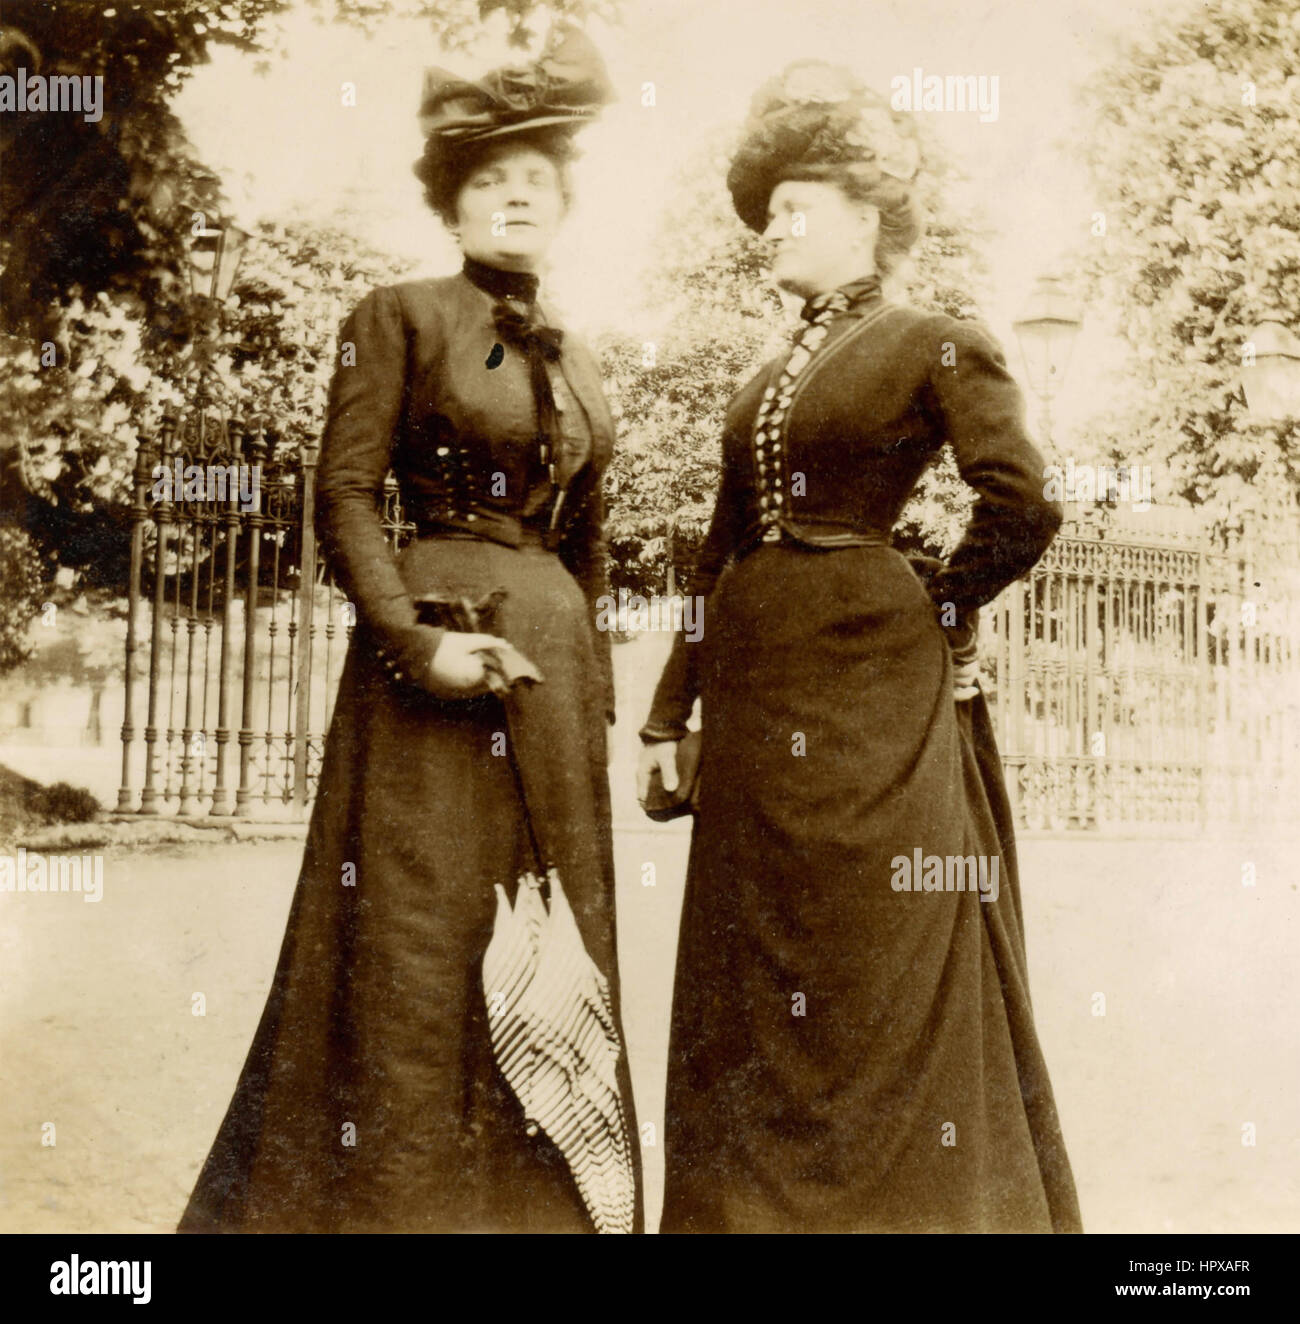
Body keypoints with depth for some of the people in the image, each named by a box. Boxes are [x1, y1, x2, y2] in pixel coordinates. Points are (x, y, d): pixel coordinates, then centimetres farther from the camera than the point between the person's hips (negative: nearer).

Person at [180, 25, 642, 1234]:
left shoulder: (570, 357, 17)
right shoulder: (400, 319, -1)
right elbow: (343, 499, -8)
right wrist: (416, 644, -17)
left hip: (555, 656, 6)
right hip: (432, 646, -6)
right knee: (420, 951, -2)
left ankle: (539, 1196, 20)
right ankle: (404, 1192, 11)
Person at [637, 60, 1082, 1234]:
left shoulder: (935, 348, -1)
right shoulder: (769, 379, 18)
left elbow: (1023, 510, -13)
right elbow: (721, 554, 16)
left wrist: (929, 613, -3)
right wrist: (669, 715, 13)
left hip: (870, 694, -6)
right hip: (757, 701, 7)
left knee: (881, 975, 1)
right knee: (757, 983, 10)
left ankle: (902, 1196, 15)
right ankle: (762, 1199, 22)